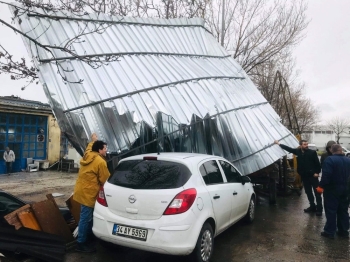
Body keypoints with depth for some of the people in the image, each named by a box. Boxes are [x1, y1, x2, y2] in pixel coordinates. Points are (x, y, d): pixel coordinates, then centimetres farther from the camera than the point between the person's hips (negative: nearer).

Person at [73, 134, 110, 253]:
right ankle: (81, 244, 7)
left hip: (82, 190, 10)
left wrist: (94, 139, 47)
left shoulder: (87, 154, 6)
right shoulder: (100, 162, -19)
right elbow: (105, 179, -12)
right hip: (87, 192, -10)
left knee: (88, 217, 23)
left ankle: (89, 235, 39)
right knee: (86, 218, -2)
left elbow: (90, 145, 31)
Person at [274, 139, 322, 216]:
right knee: (308, 192, 15)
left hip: (313, 176, -5)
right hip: (304, 176, 5)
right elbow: (289, 148, 13)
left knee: (317, 192, 1)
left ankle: (319, 209, 8)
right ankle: (312, 206, 28)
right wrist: (279, 144, 16)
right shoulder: (298, 151, 2)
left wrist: (317, 172, -14)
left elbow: (317, 163, -8)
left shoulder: (312, 152, -10)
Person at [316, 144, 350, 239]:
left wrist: (321, 186, -18)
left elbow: (326, 175, -25)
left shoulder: (330, 159, -18)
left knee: (331, 211, 0)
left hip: (332, 189, -6)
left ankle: (330, 232, 5)